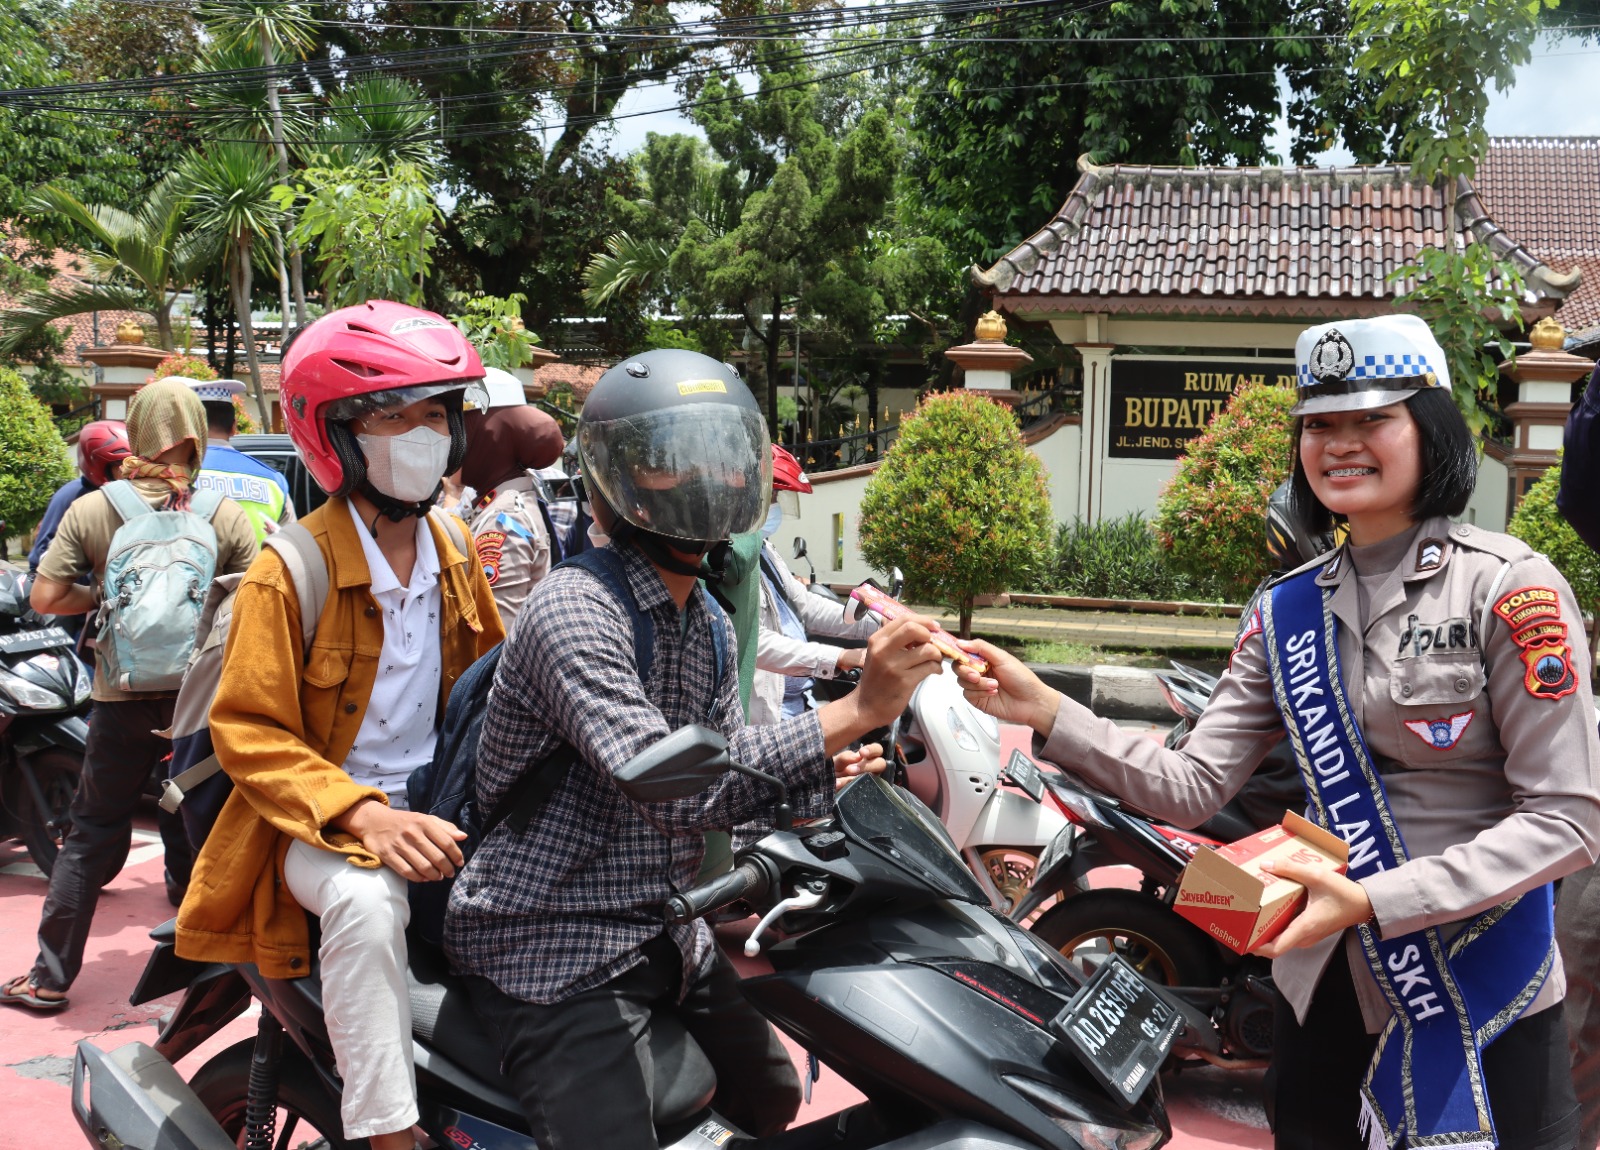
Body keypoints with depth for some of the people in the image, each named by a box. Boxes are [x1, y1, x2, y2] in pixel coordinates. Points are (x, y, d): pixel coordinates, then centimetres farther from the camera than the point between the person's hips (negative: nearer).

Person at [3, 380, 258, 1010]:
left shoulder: (90, 510, -5)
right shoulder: (227, 515, -6)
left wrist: (105, 598, 8)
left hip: (123, 697, 0)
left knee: (92, 836, 10)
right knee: (193, 835, 14)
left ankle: (51, 976, 14)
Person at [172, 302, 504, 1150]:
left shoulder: (452, 554, 9)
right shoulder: (290, 572, -13)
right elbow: (247, 732, -15)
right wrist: (363, 816, -29)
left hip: (432, 802, 6)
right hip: (317, 819, -6)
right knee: (367, 903, -36)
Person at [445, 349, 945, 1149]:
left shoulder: (709, 626, 8)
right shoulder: (574, 609, -22)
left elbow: (724, 780, 10)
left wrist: (821, 778, -12)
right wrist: (850, 714, -37)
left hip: (666, 928, 9)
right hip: (550, 943, -9)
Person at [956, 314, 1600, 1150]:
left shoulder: (1508, 586, -11)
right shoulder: (1289, 610, 5)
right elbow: (1192, 789, -1)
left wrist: (1374, 901, -25)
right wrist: (1044, 713, -14)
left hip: (1486, 1008, -5)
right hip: (1328, 989, 5)